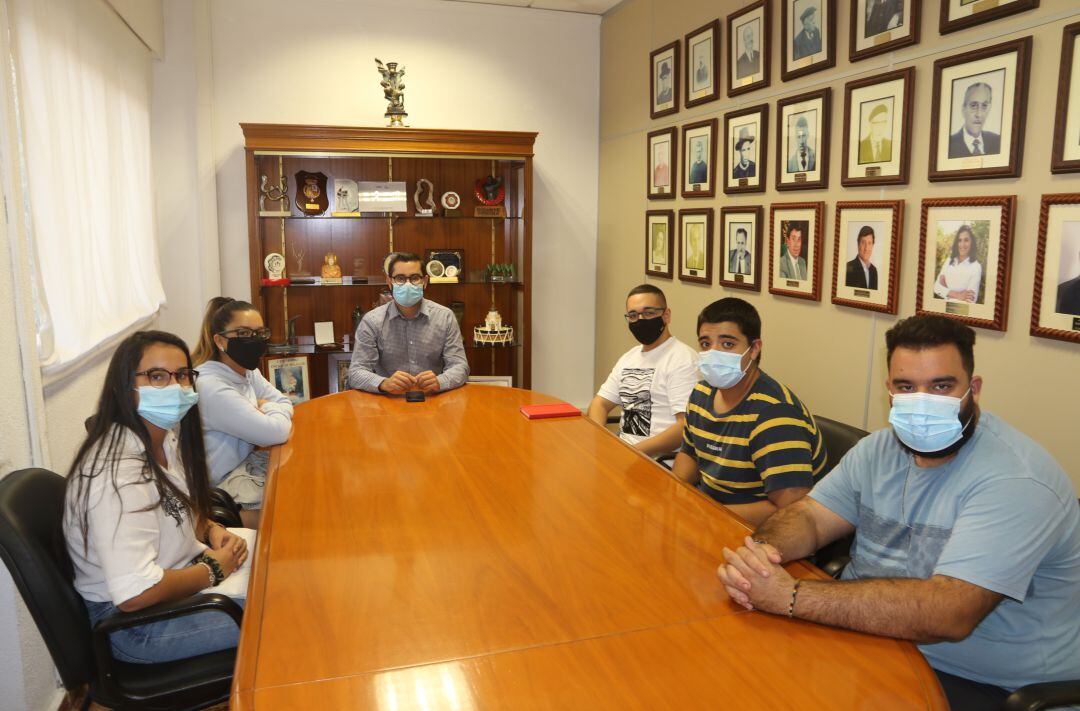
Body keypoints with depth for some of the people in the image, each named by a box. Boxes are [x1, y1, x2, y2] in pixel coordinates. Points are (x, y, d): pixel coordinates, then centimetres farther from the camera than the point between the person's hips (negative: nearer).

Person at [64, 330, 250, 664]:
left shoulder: (165, 438, 0)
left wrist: (212, 530, -3)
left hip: (177, 575, 9)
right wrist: (214, 569, -18)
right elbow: (135, 593, -33)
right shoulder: (119, 474, -29)